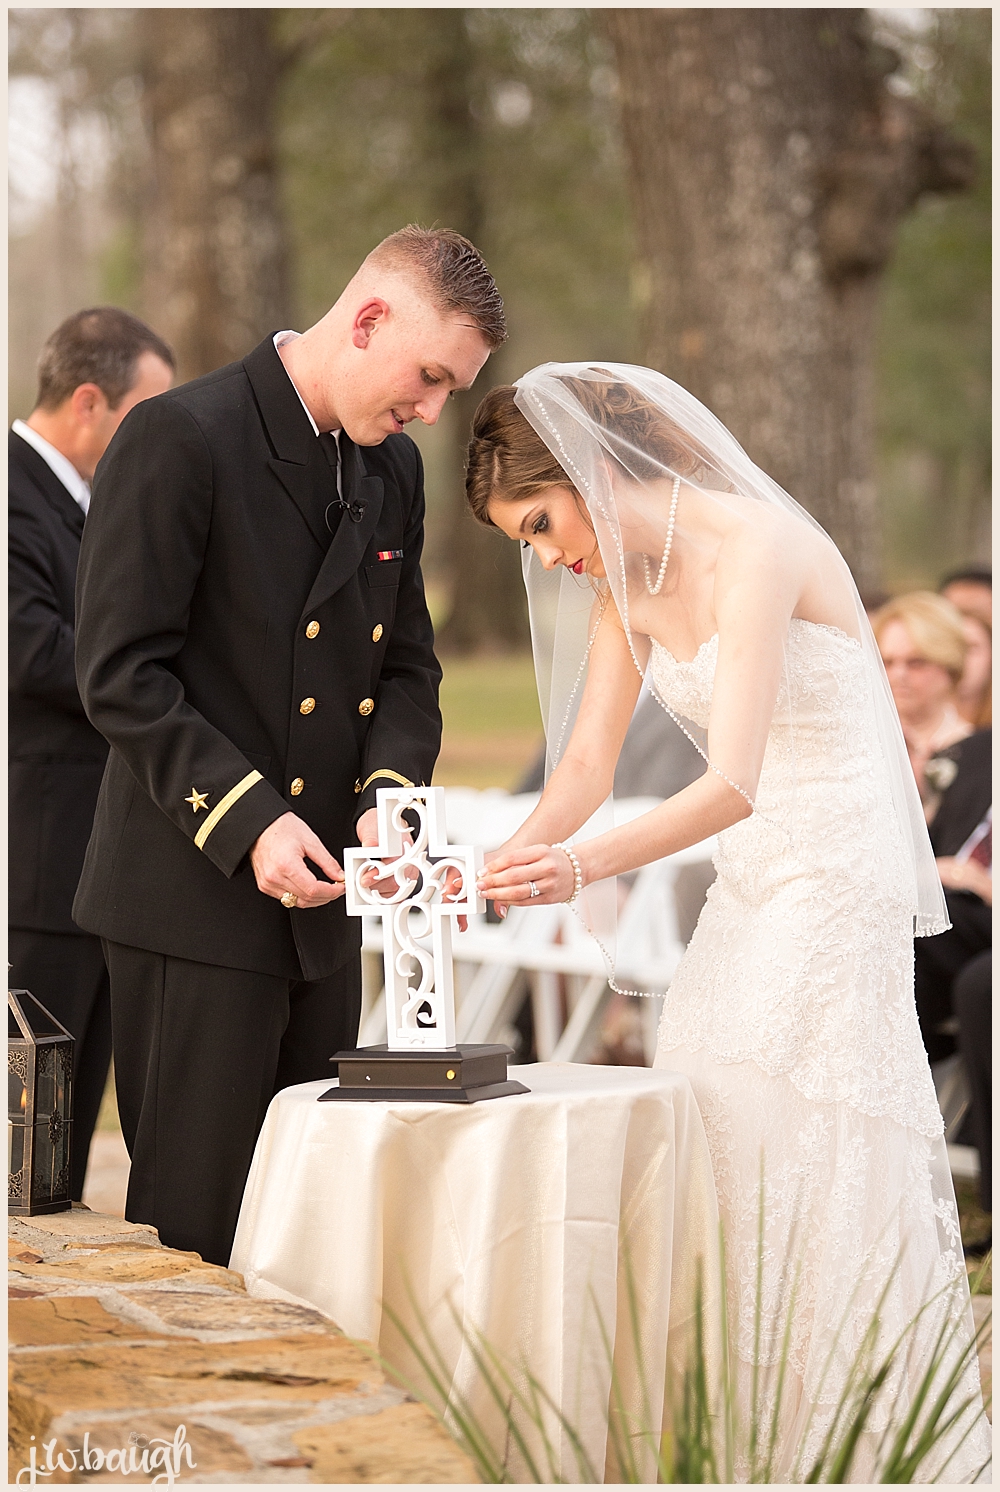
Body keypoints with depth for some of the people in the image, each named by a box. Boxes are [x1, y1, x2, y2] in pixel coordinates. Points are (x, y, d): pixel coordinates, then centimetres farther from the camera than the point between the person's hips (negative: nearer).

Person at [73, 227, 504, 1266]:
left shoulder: (394, 469, 12)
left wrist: (389, 790, -4)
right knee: (194, 1221, -3)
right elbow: (121, 674, -14)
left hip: (324, 903, 7)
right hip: (195, 900, -7)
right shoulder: (179, 437, -11)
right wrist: (245, 819, -21)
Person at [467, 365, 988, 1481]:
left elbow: (733, 781, -28)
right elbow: (586, 762, 4)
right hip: (746, 885, 8)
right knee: (701, 1134, 2)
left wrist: (585, 863, -41)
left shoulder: (755, 549, -20)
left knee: (802, 1165, -10)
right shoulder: (627, 579, 7)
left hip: (835, 877, -8)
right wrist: (510, 864, -14)